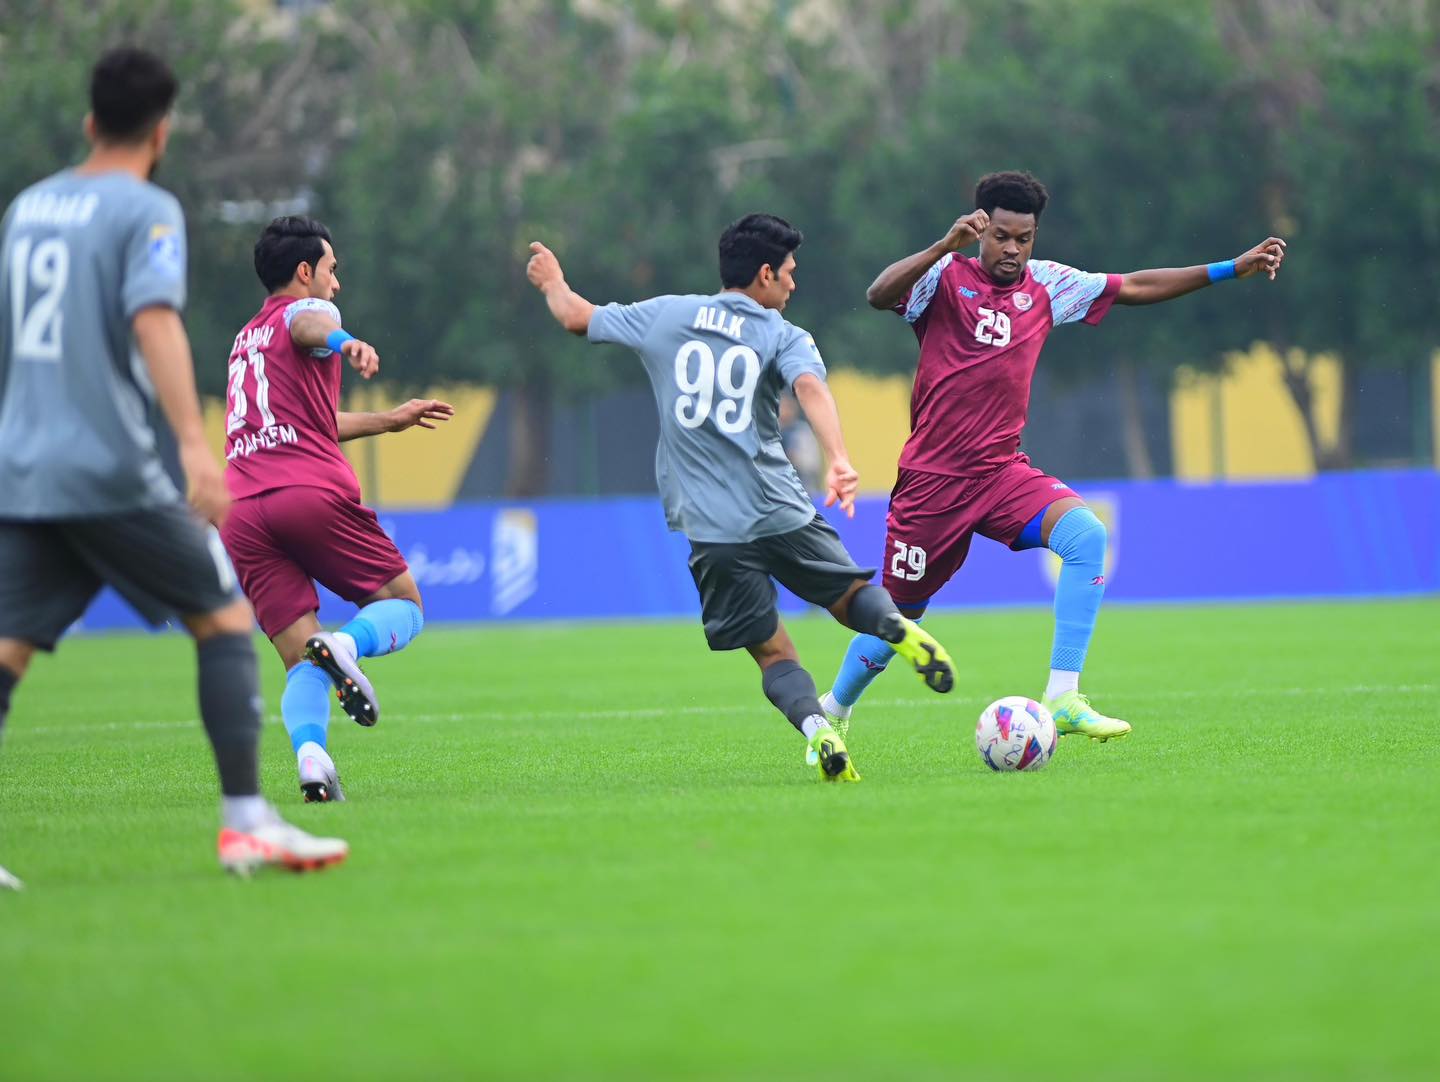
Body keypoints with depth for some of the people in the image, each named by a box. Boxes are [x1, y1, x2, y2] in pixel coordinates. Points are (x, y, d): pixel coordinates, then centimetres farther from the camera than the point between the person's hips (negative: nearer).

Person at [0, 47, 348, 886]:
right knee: (226, 618, 5)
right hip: (110, 472, -6)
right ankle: (247, 823, -2)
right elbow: (153, 319, -19)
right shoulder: (146, 211, -5)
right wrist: (195, 442, -27)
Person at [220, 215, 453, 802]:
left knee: (302, 660, 1)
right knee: (403, 606, 7)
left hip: (243, 514, 6)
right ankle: (345, 644, -25)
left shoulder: (246, 339, 32)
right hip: (314, 491, -6)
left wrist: (388, 420, 55)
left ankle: (309, 750, -28)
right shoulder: (305, 310, 9)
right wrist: (344, 342, -42)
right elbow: (309, 324, -20)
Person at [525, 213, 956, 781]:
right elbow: (811, 387, -20)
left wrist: (552, 282, 41)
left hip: (711, 528, 1)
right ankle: (897, 626, -18)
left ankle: (817, 729, -21)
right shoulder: (784, 337, 1)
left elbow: (576, 316, 19)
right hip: (783, 514, -1)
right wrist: (838, 460, -34)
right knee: (853, 594, 17)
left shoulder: (666, 315, 8)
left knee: (772, 652, 7)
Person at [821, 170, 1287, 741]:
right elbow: (879, 296, -25)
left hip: (1003, 472, 4)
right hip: (932, 478, -4)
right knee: (900, 614, 5)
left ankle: (1062, 699, -25)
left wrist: (1233, 268, 11)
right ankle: (832, 711, 32)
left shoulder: (1046, 284, 8)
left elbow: (1132, 287, 14)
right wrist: (945, 246, -38)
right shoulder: (945, 277, -6)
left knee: (1087, 533, -24)